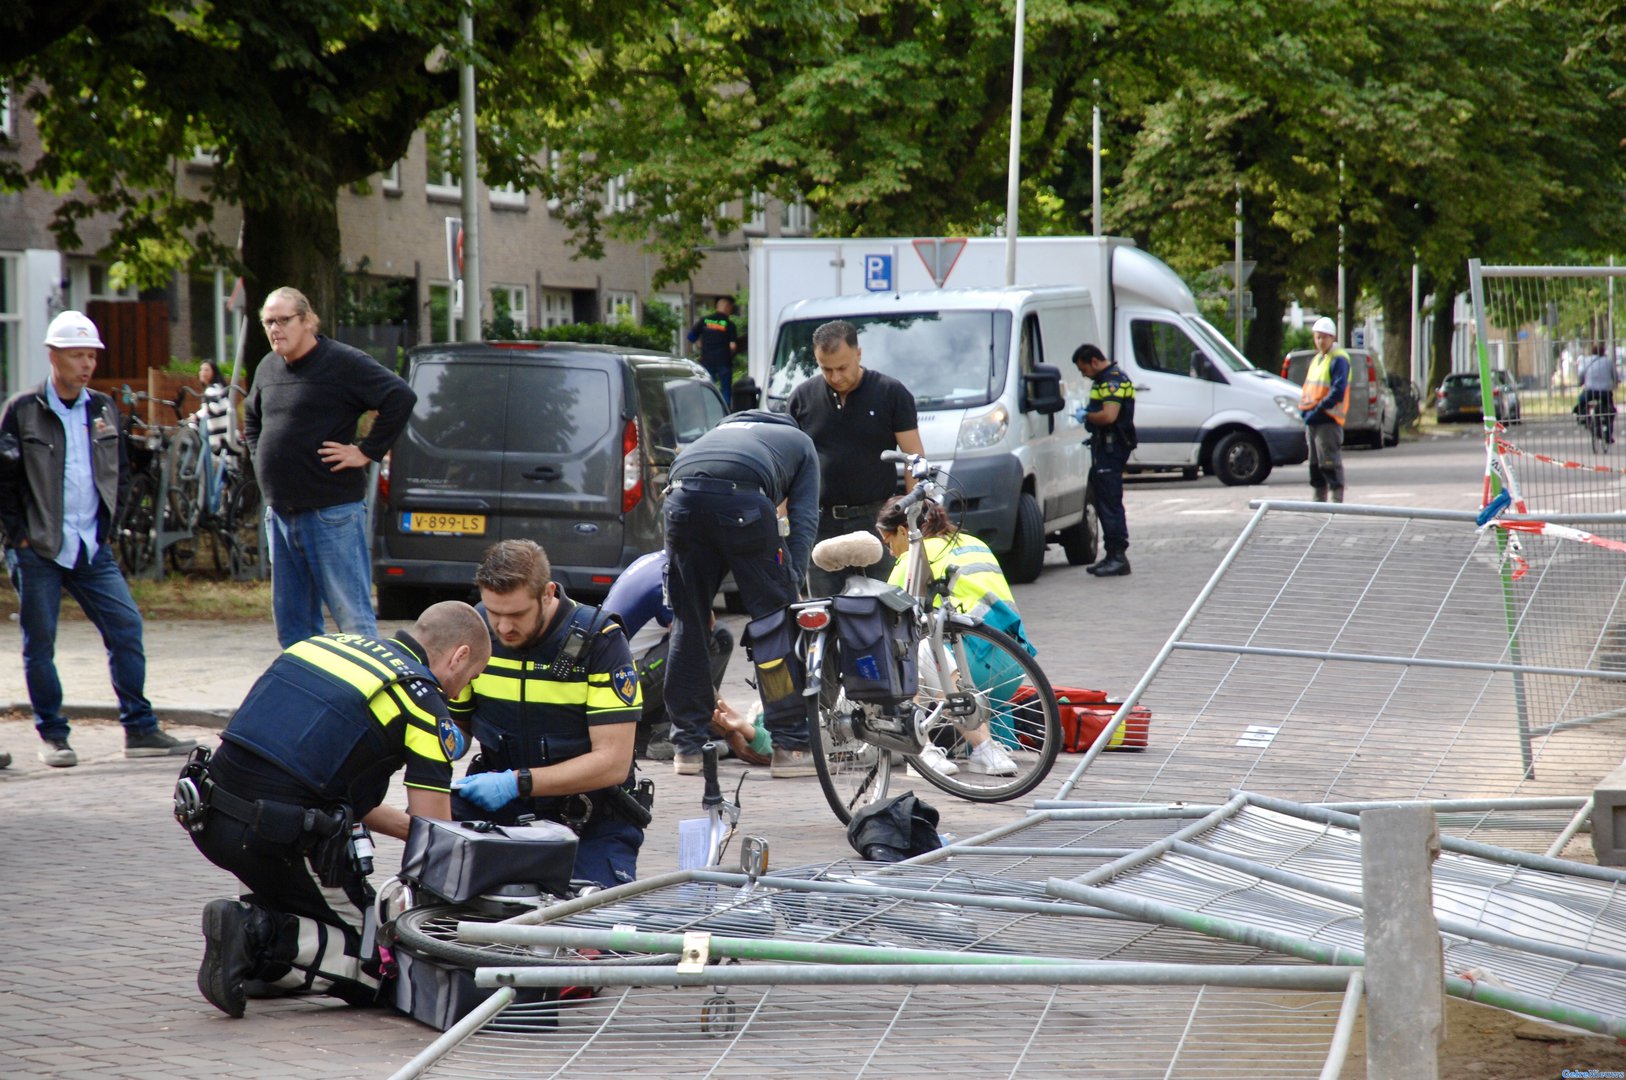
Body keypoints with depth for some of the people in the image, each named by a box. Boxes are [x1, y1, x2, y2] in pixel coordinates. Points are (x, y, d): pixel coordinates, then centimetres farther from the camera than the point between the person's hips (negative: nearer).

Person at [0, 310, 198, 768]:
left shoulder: (104, 410, 10)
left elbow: (120, 471, 19)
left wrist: (108, 522, 9)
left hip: (93, 549, 4)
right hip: (37, 550, -4)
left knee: (126, 628, -1)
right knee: (39, 643, 1)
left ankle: (140, 729, 5)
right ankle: (52, 736, 11)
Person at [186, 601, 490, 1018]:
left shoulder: (332, 643, 19)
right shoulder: (422, 700, -2)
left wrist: (406, 824, 34)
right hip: (278, 838, -7)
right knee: (376, 963, 8)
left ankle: (249, 915, 13)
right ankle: (259, 938, -13)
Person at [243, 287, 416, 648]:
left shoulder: (344, 363, -10)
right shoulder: (268, 368, 14)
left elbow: (401, 398, -19)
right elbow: (251, 418, 33)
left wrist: (366, 452, -17)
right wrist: (263, 459, 17)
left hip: (332, 512, -8)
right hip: (281, 512, 8)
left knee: (353, 618, -7)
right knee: (292, 622, 11)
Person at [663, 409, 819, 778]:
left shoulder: (722, 430, 44)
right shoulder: (800, 443, 33)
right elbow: (804, 519, 15)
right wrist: (792, 581, 9)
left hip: (681, 498, 4)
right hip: (743, 501, -4)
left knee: (688, 624, 16)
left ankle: (687, 746, 21)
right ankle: (791, 747, 7)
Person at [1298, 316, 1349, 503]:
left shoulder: (1339, 360, -10)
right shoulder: (1316, 359, 18)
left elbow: (1337, 392, -19)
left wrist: (1316, 411, -22)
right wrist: (1304, 410, 8)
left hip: (1328, 419, -9)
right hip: (1312, 420, 9)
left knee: (1330, 463, -10)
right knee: (1315, 464, 12)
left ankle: (1336, 500, -8)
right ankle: (1319, 499, 19)